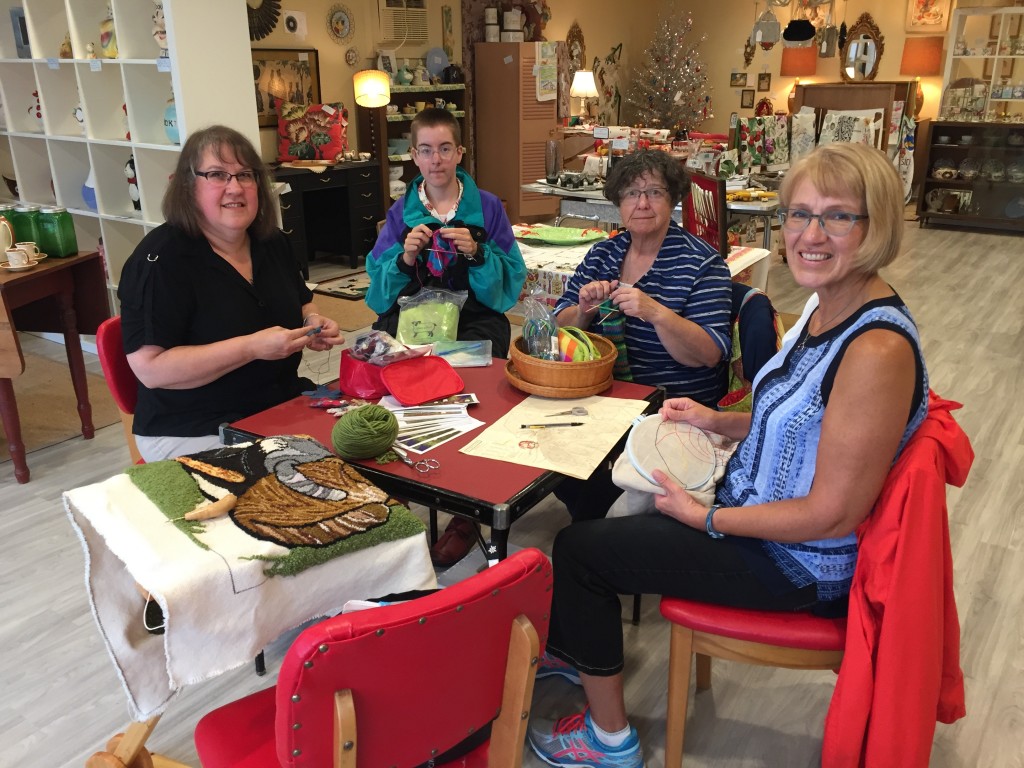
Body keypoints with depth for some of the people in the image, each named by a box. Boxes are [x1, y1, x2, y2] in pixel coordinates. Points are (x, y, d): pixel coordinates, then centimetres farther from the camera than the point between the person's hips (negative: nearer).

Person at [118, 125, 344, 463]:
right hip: (195, 433, -6)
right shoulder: (162, 258, -14)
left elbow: (301, 304, 23)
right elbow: (150, 368, -21)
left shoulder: (272, 242, 6)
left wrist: (313, 323, -1)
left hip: (284, 406, 7)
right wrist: (253, 347, -26)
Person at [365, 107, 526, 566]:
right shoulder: (401, 212, 10)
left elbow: (510, 279, -2)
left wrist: (477, 253, -18)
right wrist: (404, 257, -17)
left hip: (475, 317, -2)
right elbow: (380, 285, 2)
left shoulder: (487, 207, 5)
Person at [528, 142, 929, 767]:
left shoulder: (878, 351, -31)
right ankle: (575, 649, 44)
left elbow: (832, 514, -27)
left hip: (799, 565, -9)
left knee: (578, 548, -2)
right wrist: (718, 422, 1)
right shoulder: (828, 306, -1)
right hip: (759, 509, 9)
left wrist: (705, 518, -17)